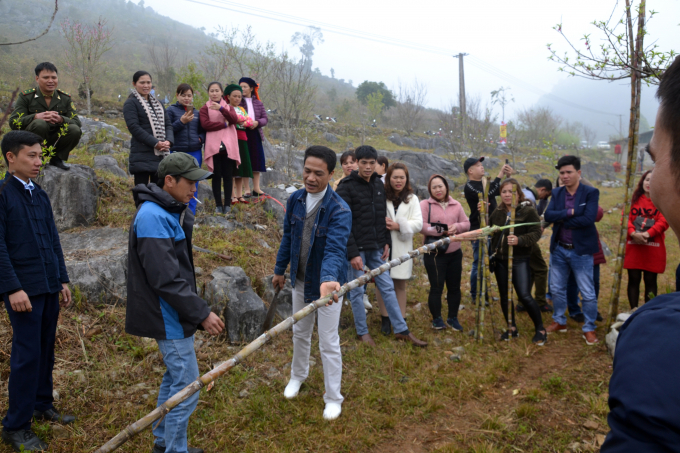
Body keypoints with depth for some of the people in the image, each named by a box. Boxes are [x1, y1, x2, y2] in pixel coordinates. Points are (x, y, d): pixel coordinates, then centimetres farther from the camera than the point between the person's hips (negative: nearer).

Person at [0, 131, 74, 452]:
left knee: (46, 350, 14)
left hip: (49, 286, 7)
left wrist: (62, 280, 16)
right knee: (27, 354, -2)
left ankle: (42, 405, 29)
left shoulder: (40, 195, 14)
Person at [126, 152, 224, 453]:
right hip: (168, 318, -11)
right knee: (186, 386, -1)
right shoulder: (153, 217, -23)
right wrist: (201, 313, -22)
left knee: (175, 378, 22)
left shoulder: (168, 212, 9)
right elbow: (165, 279, -26)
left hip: (171, 315, 11)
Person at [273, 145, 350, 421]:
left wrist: (328, 281, -55)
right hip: (300, 280, 6)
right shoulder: (295, 200, -6)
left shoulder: (339, 210, -25)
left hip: (328, 283, -5)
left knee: (328, 343, 4)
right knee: (300, 333, 24)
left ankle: (333, 398, 23)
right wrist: (280, 269, 13)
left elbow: (334, 249, -38)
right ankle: (298, 375, 49)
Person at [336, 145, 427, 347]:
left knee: (387, 287, 10)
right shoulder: (346, 187, -12)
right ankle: (362, 332, 22)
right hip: (357, 248, -6)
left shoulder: (379, 184, 9)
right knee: (357, 290, 5)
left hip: (376, 248, 6)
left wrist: (386, 242, 9)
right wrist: (352, 253, -19)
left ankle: (401, 330, 19)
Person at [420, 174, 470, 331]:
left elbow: (466, 223, 9)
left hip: (455, 253, 4)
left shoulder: (456, 205, 9)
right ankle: (436, 319, 18)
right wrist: (440, 230, -20)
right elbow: (421, 226, -14)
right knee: (436, 287, 0)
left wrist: (456, 227, -12)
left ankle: (453, 318, 27)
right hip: (434, 254, -4)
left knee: (454, 287, 11)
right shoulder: (425, 204, -4)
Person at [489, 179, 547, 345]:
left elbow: (536, 233, -14)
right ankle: (512, 328, 27)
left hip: (519, 260, -6)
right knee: (504, 296, 11)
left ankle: (540, 329, 9)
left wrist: (519, 240, -30)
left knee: (524, 296, -11)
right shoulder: (498, 212, 9)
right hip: (500, 259, 6)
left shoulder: (528, 210, -8)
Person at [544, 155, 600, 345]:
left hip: (581, 251, -4)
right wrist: (569, 212, -23)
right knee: (557, 289, 16)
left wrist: (561, 220, -15)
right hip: (559, 249, 5)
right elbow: (548, 215, -10)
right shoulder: (557, 193, 4)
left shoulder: (591, 193, -9)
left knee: (588, 293, 4)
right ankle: (559, 322, 33)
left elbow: (588, 219, -23)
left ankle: (589, 328, 20)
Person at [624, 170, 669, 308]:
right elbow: (626, 218, 0)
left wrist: (647, 234, -21)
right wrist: (633, 233, -17)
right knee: (633, 279, 4)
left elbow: (663, 222, -9)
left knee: (650, 281, 5)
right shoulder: (634, 199, 9)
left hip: (653, 248, -2)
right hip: (633, 246, 2)